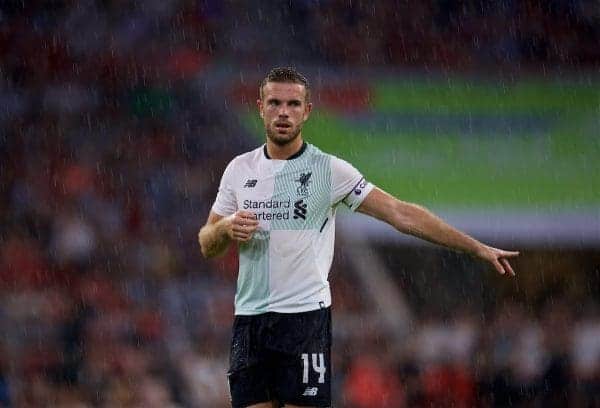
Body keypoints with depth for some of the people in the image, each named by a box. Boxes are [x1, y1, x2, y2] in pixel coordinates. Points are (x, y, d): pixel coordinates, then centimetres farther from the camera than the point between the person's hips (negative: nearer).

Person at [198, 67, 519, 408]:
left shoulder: (329, 169, -2)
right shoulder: (239, 169, 9)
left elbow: (401, 213, -4)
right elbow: (207, 245, 14)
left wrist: (478, 248, -8)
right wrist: (227, 228, -10)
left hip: (306, 315, -3)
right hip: (249, 316, 4)